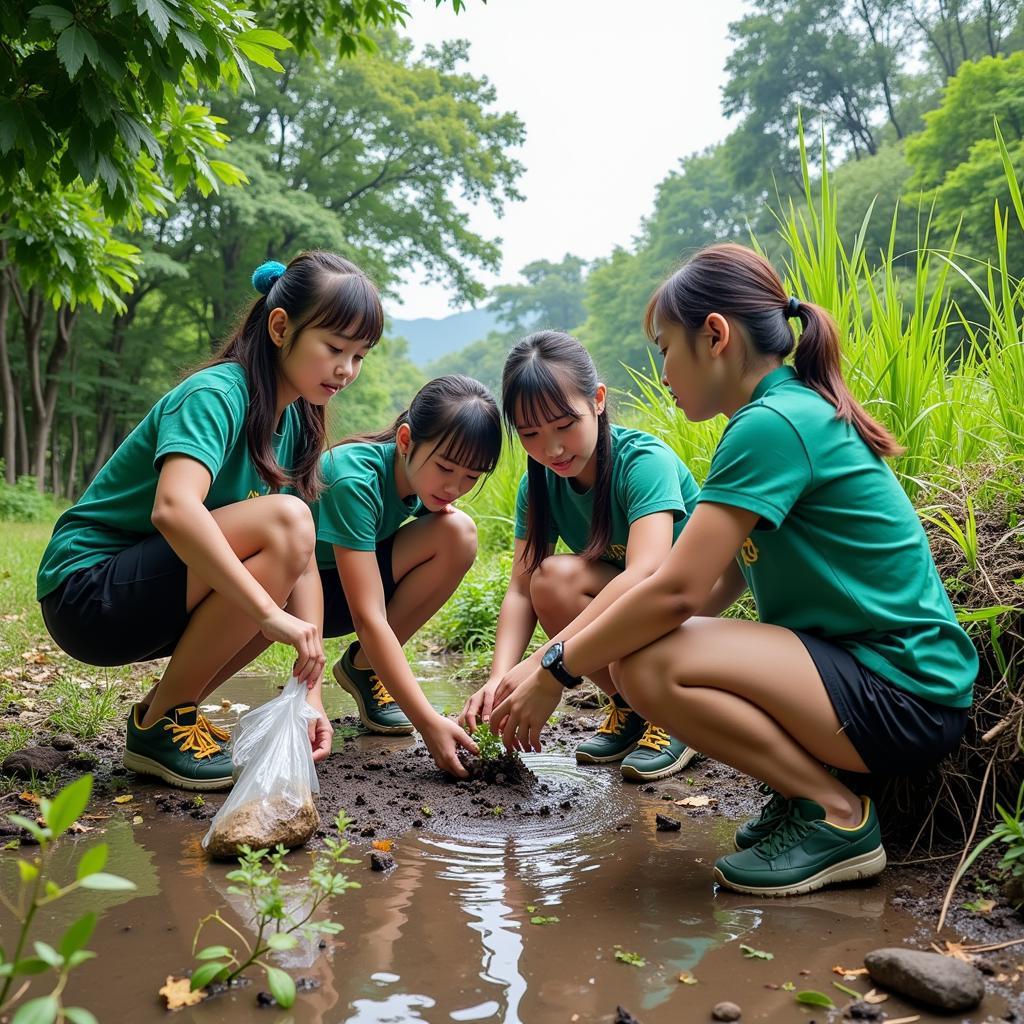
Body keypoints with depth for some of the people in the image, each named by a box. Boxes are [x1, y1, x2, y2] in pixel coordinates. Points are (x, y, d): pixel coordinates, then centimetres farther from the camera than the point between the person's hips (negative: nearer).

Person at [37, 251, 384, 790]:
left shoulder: (294, 421, 3)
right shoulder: (216, 395, -19)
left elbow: (303, 562, -4)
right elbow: (174, 509, -38)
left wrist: (309, 692, -11)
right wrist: (270, 613, -38)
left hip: (151, 595, 8)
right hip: (87, 590, -8)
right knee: (283, 521, -25)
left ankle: (170, 708, 5)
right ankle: (158, 725, -11)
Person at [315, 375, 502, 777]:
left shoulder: (423, 474, -10)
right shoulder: (354, 478, -32)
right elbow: (368, 618, -36)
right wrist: (428, 721, -39)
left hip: (346, 586, 6)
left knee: (458, 533, -17)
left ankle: (364, 666, -5)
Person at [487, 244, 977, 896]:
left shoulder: (772, 424, -19)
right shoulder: (798, 411, 11)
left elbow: (677, 592, -23)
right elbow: (720, 581, 10)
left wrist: (554, 674, -10)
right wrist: (574, 650, 6)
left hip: (906, 696, -9)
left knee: (652, 667, -24)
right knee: (635, 643, 5)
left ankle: (837, 816, -6)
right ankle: (803, 787, 11)